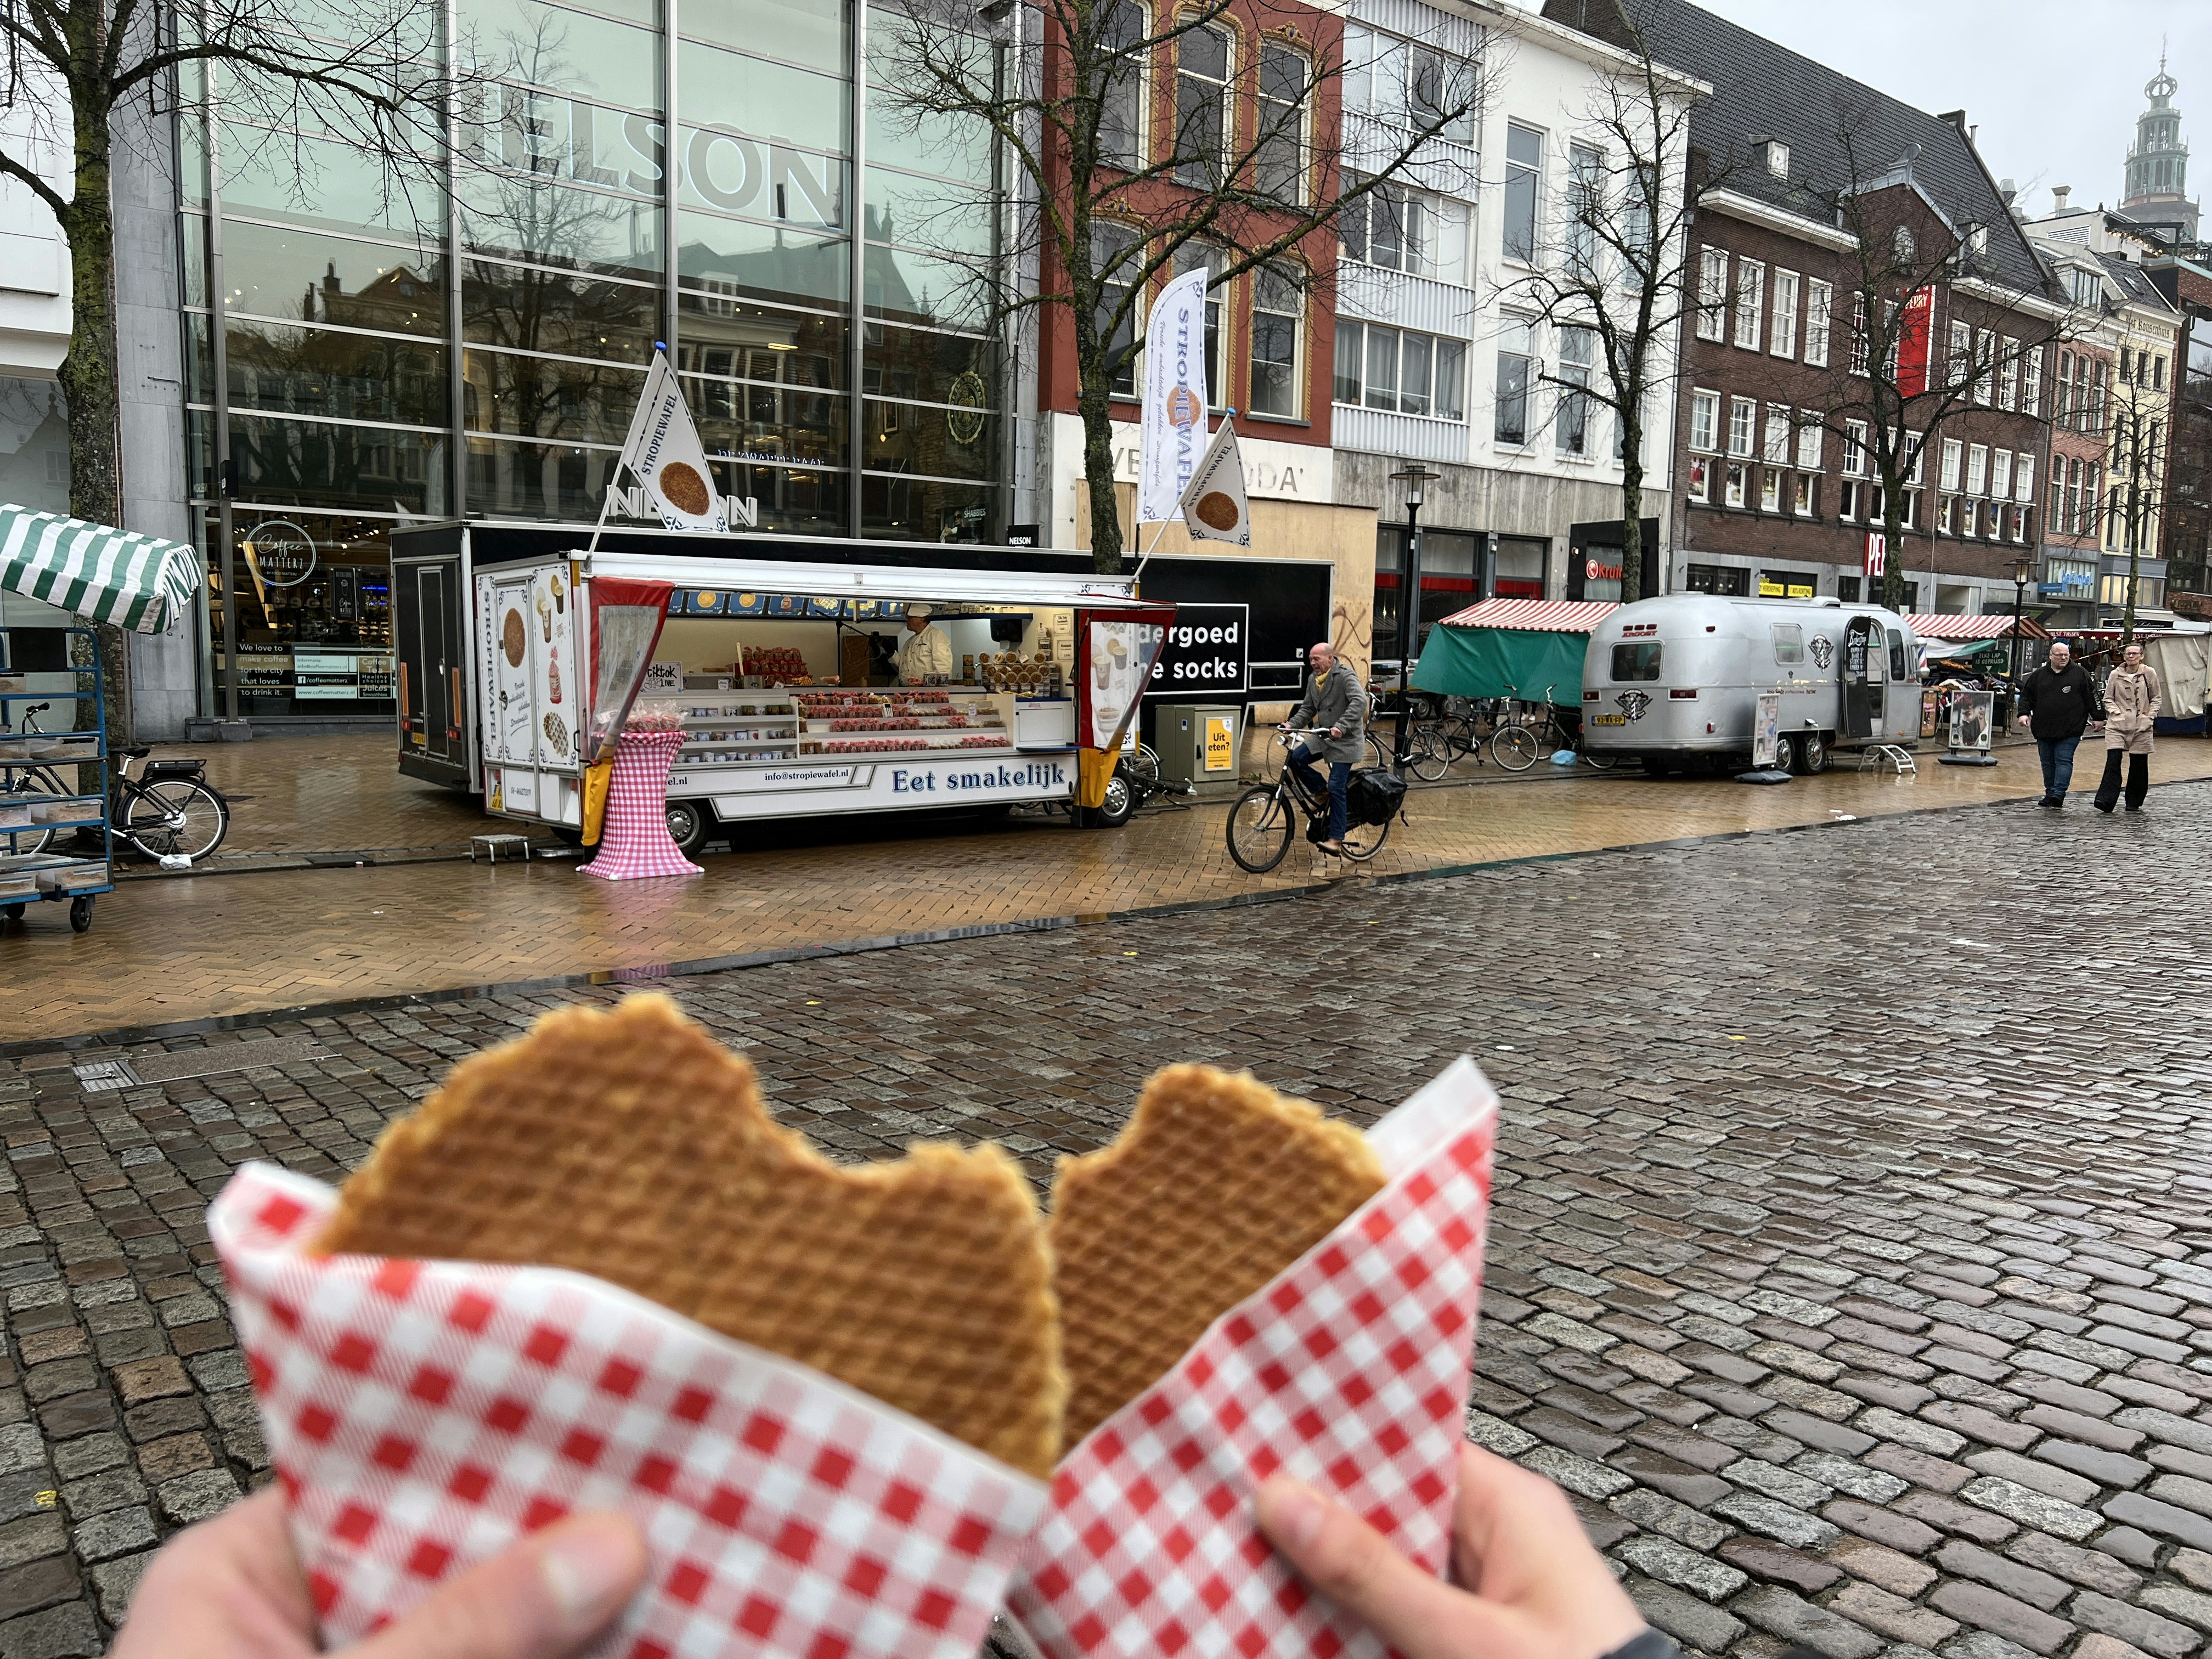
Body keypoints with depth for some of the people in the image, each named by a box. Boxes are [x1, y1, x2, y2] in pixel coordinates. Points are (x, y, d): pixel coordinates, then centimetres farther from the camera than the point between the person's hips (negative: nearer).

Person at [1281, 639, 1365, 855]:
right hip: (1323, 736, 8)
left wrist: (1341, 726, -39)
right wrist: (1292, 724, -5)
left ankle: (1336, 840, -6)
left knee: (1337, 788, -10)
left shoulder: (1345, 675, -15)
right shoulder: (1313, 681, 9)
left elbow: (1360, 702, -28)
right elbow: (1307, 709, 14)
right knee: (1296, 757, -14)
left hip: (1345, 740, -8)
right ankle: (1321, 790, 9)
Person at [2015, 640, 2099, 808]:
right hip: (2044, 729, 4)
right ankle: (2050, 793, 19)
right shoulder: (2039, 675, 9)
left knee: (2064, 760, -9)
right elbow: (2027, 695, 13)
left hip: (2070, 730, -4)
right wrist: (2024, 713, -1)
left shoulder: (2080, 674, 2)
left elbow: (2092, 695, 3)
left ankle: (2059, 793, -14)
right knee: (2048, 762, 10)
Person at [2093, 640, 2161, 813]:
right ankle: (2106, 801, -15)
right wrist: (2116, 713, -5)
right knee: (2113, 762, -11)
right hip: (2117, 726, -1)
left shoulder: (2149, 673, 3)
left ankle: (2134, 803, 17)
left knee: (2139, 765, 5)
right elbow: (2108, 699, 10)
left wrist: (2150, 716, -2)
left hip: (2141, 727, 1)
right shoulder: (2115, 675, 3)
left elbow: (2156, 698, 10)